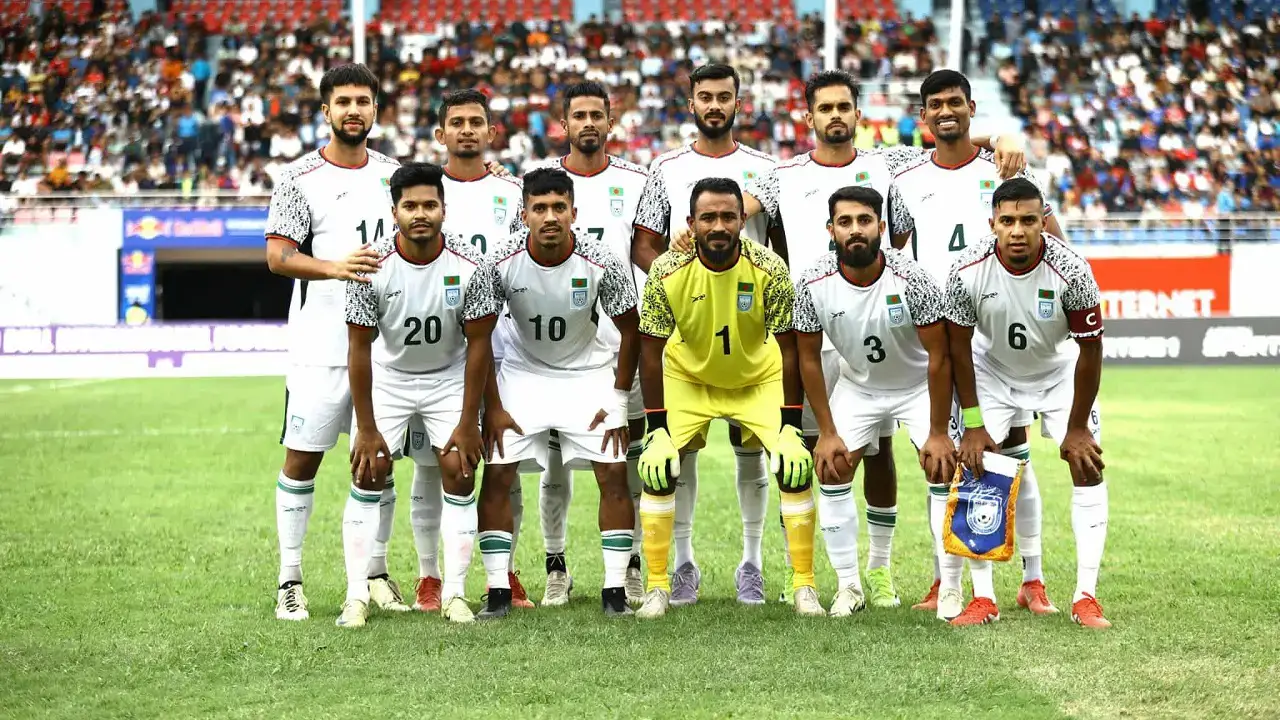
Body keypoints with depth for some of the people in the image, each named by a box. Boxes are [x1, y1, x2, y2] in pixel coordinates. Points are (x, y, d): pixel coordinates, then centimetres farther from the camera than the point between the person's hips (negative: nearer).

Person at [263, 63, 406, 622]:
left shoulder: (393, 173, 12)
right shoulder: (300, 177, -4)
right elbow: (278, 256, -12)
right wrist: (334, 268, -28)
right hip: (320, 345, -4)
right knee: (302, 459, 0)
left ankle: (376, 574, 19)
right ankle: (290, 581, 7)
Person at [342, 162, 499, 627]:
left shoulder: (471, 267, -22)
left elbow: (478, 344, -13)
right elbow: (360, 350, -15)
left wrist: (468, 422, -12)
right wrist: (367, 428, -14)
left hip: (451, 377, 0)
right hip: (387, 376, 0)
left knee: (459, 474, -9)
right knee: (368, 474, -9)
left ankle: (455, 594, -2)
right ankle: (357, 595, -3)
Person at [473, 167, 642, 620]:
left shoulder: (602, 263, -22)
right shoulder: (503, 261, -21)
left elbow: (630, 331, -6)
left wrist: (618, 400, -7)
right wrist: (492, 407, -9)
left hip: (589, 374, 0)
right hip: (522, 373, 0)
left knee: (614, 475, -9)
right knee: (496, 476, -9)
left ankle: (615, 592, -1)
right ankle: (498, 593, -1)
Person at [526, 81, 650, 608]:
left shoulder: (636, 182, 6)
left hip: (623, 339, 0)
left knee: (629, 455, 1)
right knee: (555, 455, 3)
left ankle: (632, 565, 12)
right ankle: (556, 568, 13)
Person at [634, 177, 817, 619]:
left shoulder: (770, 269, -26)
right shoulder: (667, 272, -25)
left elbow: (789, 349, -17)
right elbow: (651, 354, -15)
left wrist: (791, 425, -20)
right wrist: (656, 428, -18)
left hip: (759, 379, 0)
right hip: (688, 379, 0)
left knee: (795, 465, -15)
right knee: (658, 468, -14)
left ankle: (804, 586, -1)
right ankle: (657, 588, 1)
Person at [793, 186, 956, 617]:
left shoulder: (911, 279, -29)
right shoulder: (813, 285, -22)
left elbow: (938, 357, -21)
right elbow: (809, 358, -9)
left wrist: (938, 433, -20)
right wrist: (827, 432, -10)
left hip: (919, 384, -2)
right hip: (857, 383, 2)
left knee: (943, 470, -14)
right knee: (832, 471, -5)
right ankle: (848, 587, 6)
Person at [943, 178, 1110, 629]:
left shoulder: (1071, 271, -31)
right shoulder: (968, 270, -27)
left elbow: (1090, 350, -19)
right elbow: (959, 346, -13)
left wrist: (1077, 428, -14)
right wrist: (973, 425, -11)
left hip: (1060, 370, -1)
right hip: (993, 370, 1)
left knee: (1088, 466, -10)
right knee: (974, 468, -9)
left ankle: (1086, 597, -5)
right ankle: (983, 598, -2)